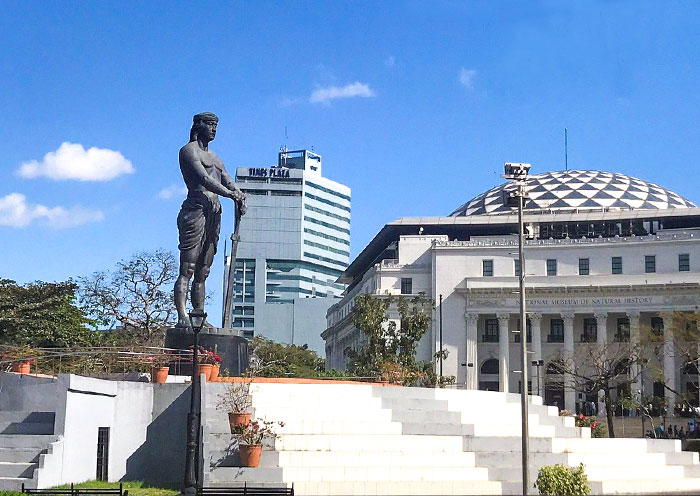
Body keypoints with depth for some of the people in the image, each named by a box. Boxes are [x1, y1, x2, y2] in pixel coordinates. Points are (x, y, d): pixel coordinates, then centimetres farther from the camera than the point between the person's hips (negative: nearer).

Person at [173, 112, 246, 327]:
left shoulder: (216, 159, 27)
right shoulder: (188, 150, 3)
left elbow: (229, 183, 12)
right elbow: (203, 179, -13)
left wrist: (240, 198, -10)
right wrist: (230, 193, -24)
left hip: (214, 215, 8)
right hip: (195, 210, -8)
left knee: (202, 274, 5)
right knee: (186, 271, -14)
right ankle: (182, 317, -21)